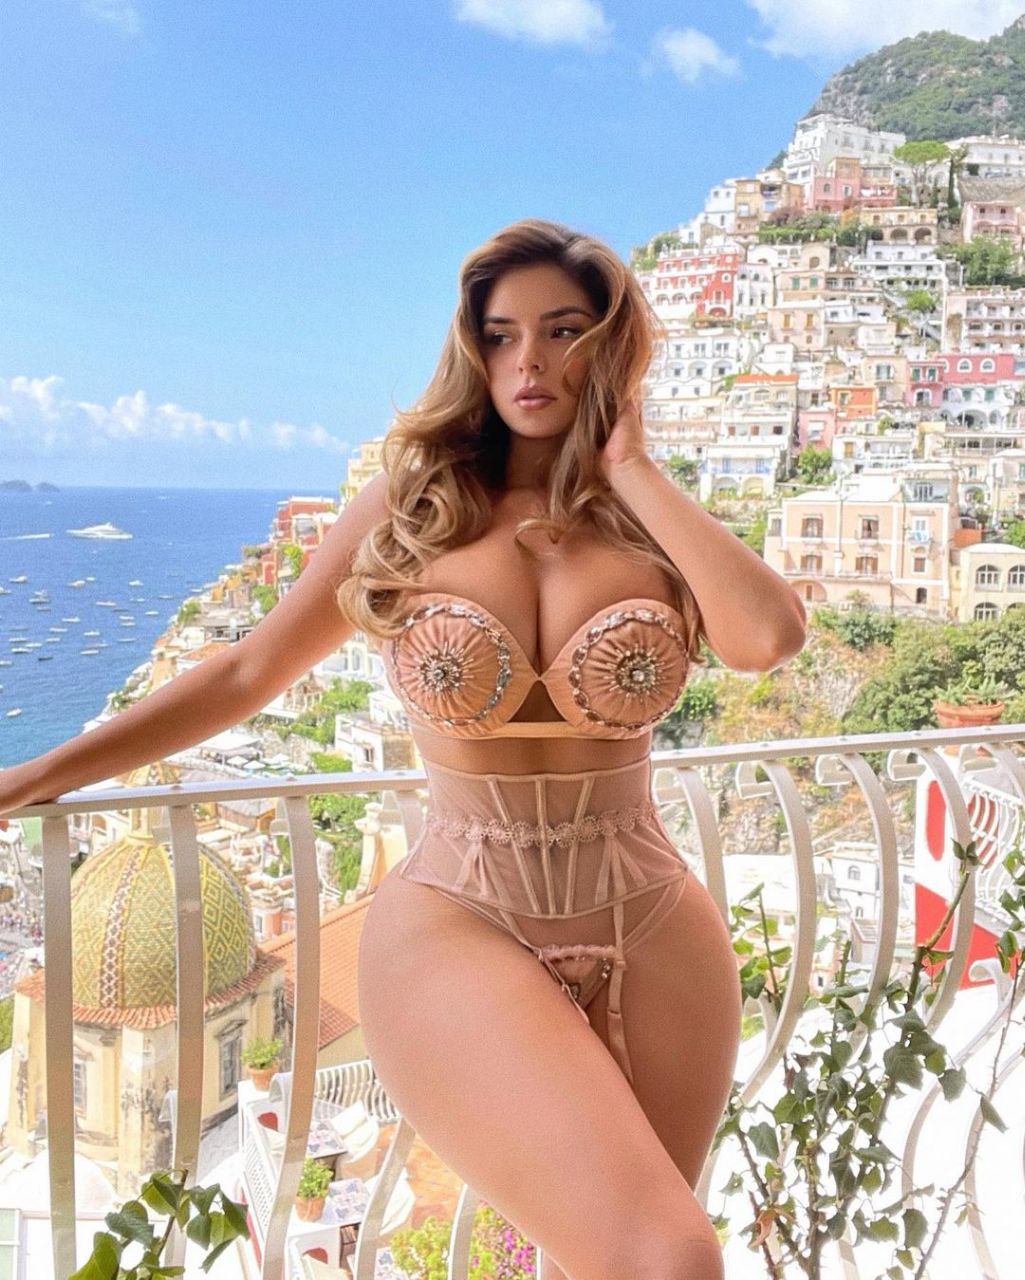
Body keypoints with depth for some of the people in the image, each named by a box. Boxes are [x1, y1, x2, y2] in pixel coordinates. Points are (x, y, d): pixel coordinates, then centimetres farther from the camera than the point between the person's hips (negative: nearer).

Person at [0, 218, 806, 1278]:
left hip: (653, 942, 3)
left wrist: (631, 471, -9)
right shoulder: (409, 508, 2)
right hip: (459, 929, -2)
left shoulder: (657, 520, 3)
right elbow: (247, 673, 8)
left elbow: (768, 637, -18)